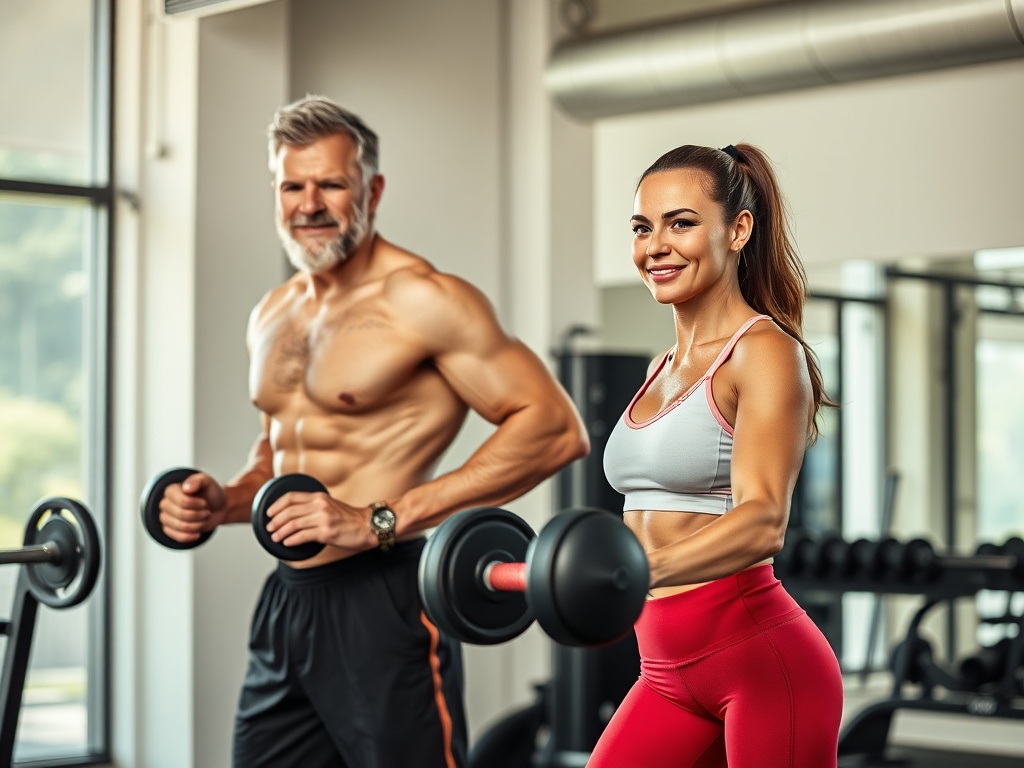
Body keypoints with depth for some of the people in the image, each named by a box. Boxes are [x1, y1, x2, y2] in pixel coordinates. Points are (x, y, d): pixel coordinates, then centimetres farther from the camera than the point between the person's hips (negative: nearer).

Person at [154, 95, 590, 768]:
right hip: (287, 603, 8)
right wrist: (222, 503, 6)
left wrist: (381, 520, -22)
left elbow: (556, 427, -18)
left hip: (382, 604, -8)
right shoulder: (273, 316, 14)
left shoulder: (420, 300, -11)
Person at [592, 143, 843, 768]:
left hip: (765, 663, -8)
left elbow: (763, 519, -25)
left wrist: (645, 570, -40)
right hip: (670, 673, 8)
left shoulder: (767, 353, -10)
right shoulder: (666, 367, 15)